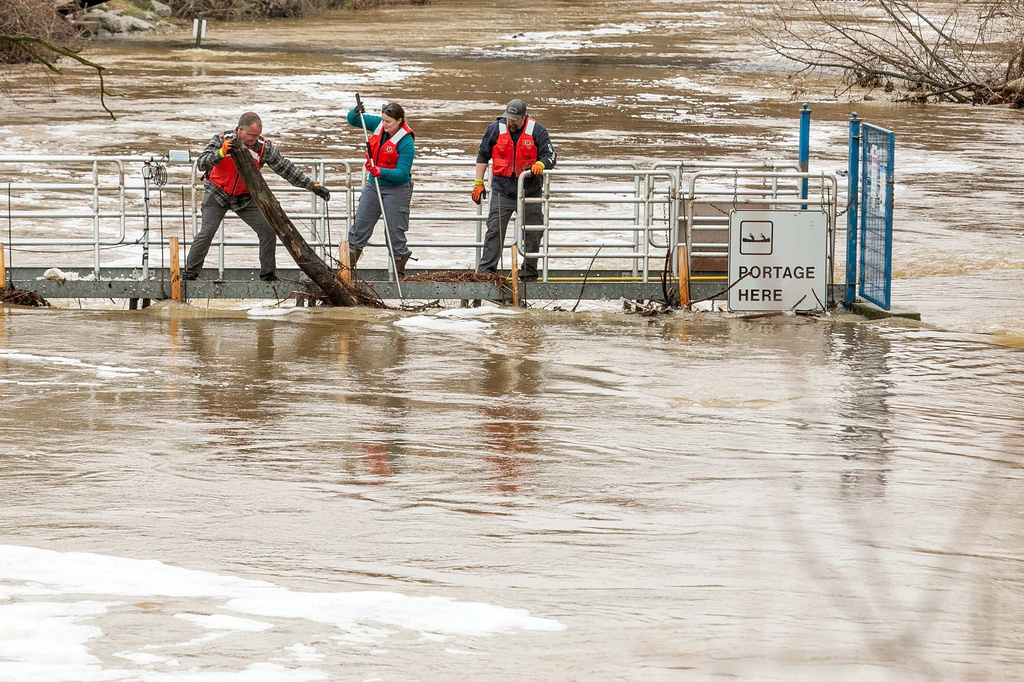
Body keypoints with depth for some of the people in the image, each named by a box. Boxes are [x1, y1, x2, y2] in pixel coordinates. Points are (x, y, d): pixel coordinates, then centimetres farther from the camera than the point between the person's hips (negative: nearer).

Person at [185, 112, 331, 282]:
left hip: (245, 198, 3)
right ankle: (190, 274, -4)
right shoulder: (221, 140, -19)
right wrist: (221, 153, -45)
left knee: (268, 231, -5)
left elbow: (285, 168, -6)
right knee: (206, 233, -16)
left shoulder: (264, 147, -14)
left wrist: (312, 185, -7)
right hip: (218, 194, -3)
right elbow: (201, 164, -26)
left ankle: (268, 274, 9)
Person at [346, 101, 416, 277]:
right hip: (373, 184, 7)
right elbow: (353, 121, 9)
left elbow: (402, 173, -25)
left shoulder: (406, 142, -21)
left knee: (395, 232, -1)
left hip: (396, 189, -7)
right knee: (360, 226, 7)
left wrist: (381, 172, -39)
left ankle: (399, 272, 11)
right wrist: (356, 113, -15)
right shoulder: (378, 125, -2)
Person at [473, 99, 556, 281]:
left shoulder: (537, 131, -2)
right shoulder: (495, 130, 3)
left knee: (533, 235, 3)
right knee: (494, 231, -8)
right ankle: (486, 269, -9)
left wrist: (540, 164, -25)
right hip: (502, 190, 0)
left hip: (530, 190, 0)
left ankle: (529, 274, 12)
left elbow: (550, 156, -2)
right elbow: (483, 156, 14)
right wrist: (479, 182, 12)